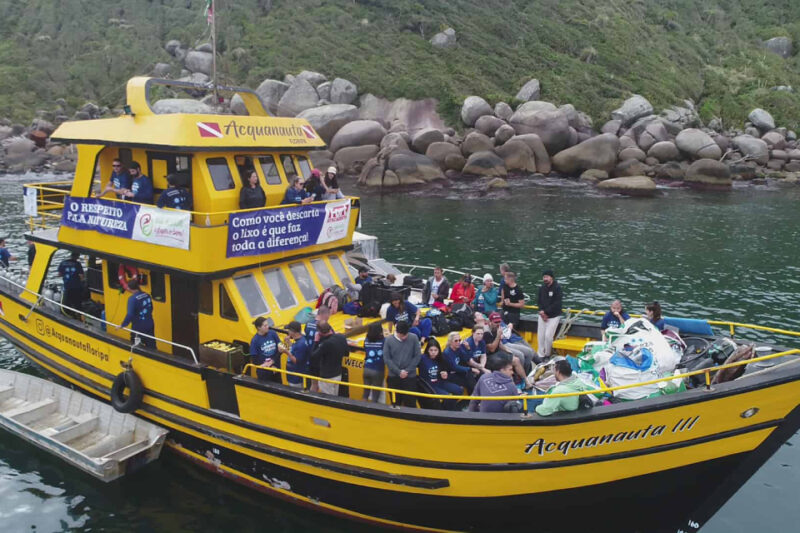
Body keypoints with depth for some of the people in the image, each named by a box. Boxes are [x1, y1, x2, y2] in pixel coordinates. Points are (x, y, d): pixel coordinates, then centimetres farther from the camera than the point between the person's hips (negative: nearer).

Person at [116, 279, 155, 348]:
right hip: (150, 326, 6)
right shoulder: (147, 295, 0)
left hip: (138, 328, -6)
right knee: (151, 347, 11)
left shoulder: (132, 299, -20)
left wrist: (122, 325, -14)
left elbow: (130, 315, -24)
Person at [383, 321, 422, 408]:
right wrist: (399, 372, -10)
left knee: (410, 404, -1)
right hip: (393, 377, 1)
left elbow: (417, 356, -3)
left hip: (410, 377, -1)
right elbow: (386, 358, -3)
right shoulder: (389, 340, -5)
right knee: (395, 403, 8)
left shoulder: (414, 338, -5)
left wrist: (407, 370, -8)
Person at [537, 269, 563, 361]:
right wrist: (541, 311, -10)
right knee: (540, 336, 3)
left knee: (548, 335, -11)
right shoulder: (542, 288, 6)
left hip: (554, 316, -5)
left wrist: (546, 312, -17)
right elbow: (539, 301, 9)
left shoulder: (557, 288, -11)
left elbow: (557, 303, -16)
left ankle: (547, 355, 7)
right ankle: (541, 356, 12)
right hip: (542, 315, 5)